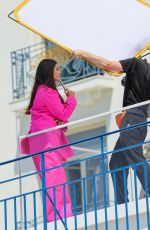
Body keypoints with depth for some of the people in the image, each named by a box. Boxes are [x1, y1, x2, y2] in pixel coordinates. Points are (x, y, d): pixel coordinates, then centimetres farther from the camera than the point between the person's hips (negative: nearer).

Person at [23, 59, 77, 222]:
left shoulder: (42, 91, 20)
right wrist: (71, 98, 2)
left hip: (44, 138, 10)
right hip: (47, 138, -10)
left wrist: (62, 121, -3)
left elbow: (56, 114, 18)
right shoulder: (48, 92, -12)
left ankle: (60, 214, 10)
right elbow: (63, 114, -12)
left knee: (55, 177, 9)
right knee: (54, 177, -15)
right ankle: (58, 215, -21)